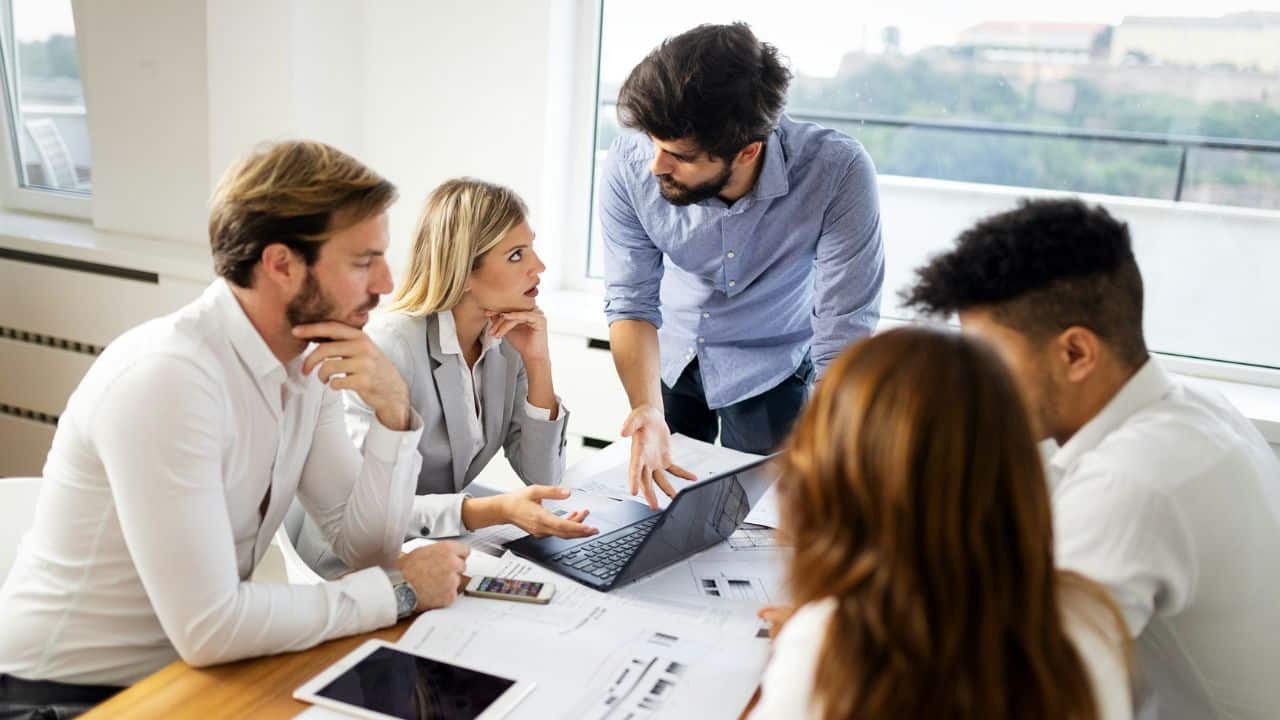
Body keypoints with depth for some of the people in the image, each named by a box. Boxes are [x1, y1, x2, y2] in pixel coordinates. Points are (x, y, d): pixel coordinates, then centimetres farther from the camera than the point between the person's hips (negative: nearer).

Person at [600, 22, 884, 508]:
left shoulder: (838, 172, -34)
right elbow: (631, 303, -20)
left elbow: (844, 335, -33)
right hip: (670, 356, 2)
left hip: (771, 365, -2)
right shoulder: (630, 163, -28)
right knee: (652, 508, 17)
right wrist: (649, 412, -36)